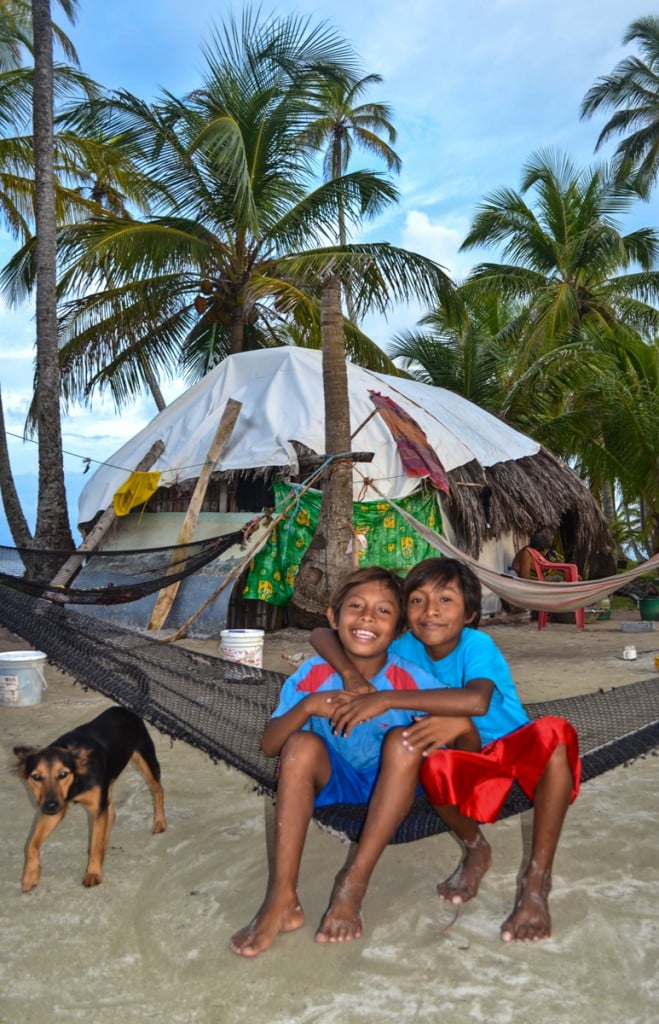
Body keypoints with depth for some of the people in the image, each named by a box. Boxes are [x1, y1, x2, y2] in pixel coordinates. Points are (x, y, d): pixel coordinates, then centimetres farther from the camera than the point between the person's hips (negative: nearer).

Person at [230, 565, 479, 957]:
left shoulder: (409, 679, -17)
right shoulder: (312, 675, -12)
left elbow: (468, 734, -31)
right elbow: (269, 746, -13)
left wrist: (389, 699, -38)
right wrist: (308, 705, -32)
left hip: (391, 786, -1)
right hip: (331, 781, 1)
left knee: (403, 740, -30)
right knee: (302, 744, -28)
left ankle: (354, 883, -26)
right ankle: (282, 898, -29)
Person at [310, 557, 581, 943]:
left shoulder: (477, 645, -24)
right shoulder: (407, 648, -12)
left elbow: (477, 701, -46)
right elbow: (321, 634, -13)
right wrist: (351, 674, -34)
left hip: (517, 747, -2)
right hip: (470, 759, 3)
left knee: (554, 733, -35)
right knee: (433, 764, -32)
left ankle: (538, 880, -23)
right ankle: (475, 849, 1)